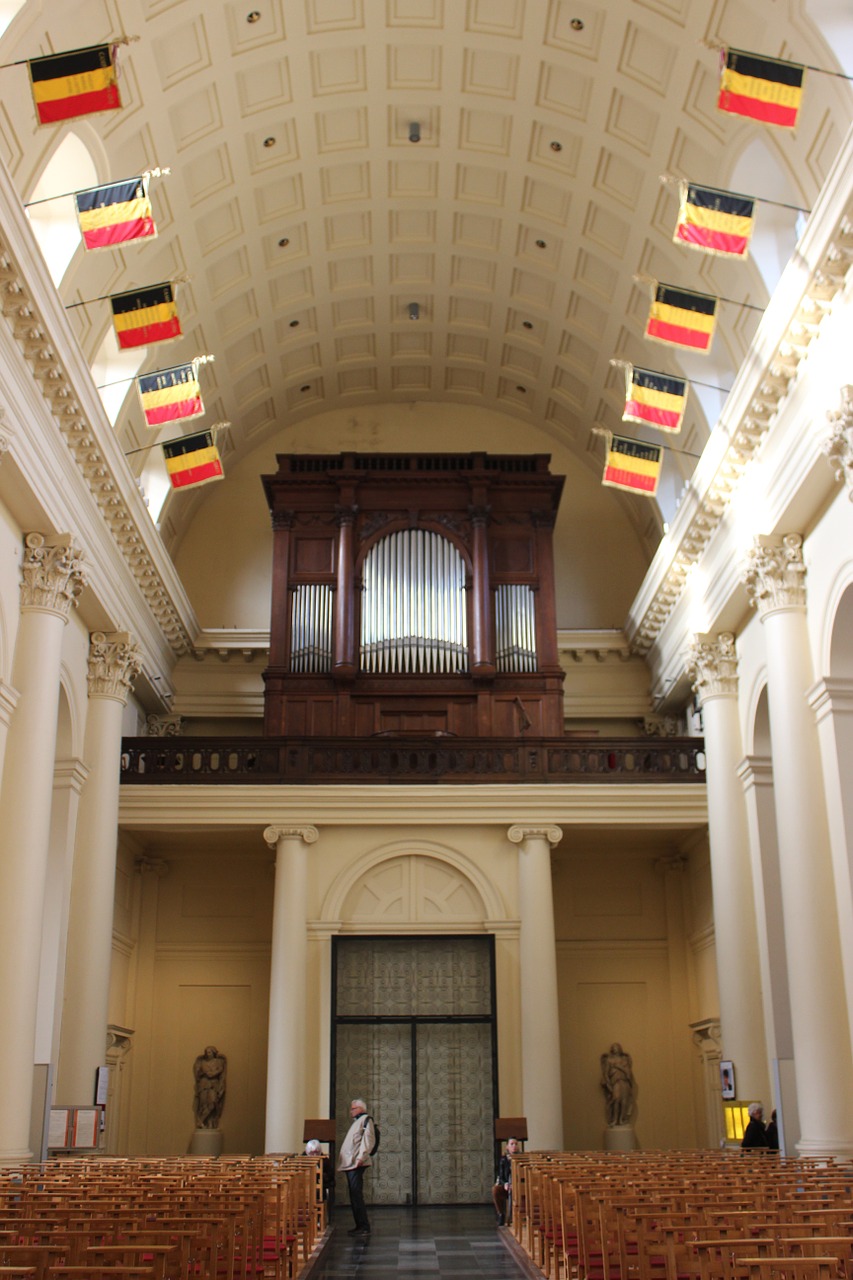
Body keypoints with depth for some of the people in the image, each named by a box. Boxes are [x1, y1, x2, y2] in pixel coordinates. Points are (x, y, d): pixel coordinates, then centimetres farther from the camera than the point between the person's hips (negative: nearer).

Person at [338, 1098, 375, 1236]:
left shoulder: (365, 1120, -5)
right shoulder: (356, 1122, 24)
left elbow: (368, 1140, -17)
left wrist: (361, 1157, -25)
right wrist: (343, 1163, 21)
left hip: (357, 1164, -10)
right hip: (350, 1164, 10)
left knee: (356, 1195, -12)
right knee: (354, 1195, 10)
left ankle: (364, 1227, -12)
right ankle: (360, 1225, 15)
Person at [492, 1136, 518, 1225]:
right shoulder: (503, 1159, 6)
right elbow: (501, 1177, 2)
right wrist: (505, 1184, -22)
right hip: (506, 1186, 2)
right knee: (495, 1189, -32)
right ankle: (501, 1214, -16)